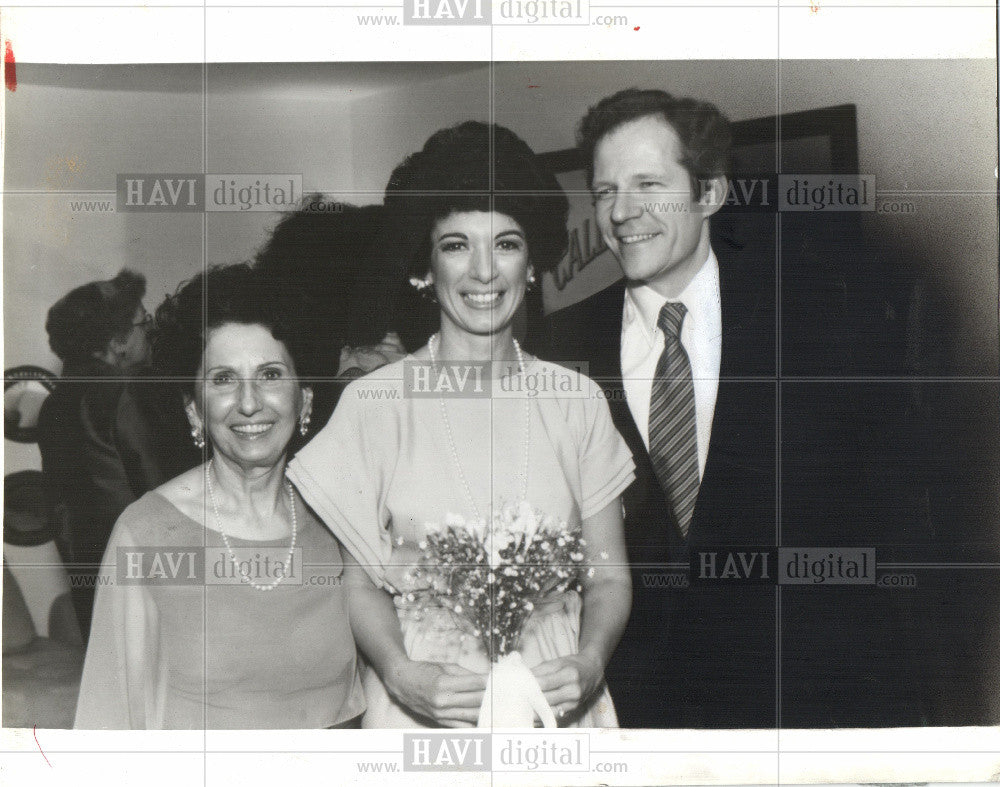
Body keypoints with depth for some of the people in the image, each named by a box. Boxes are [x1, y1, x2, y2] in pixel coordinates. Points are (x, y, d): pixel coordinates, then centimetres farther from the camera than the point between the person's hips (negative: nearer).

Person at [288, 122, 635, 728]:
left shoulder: (576, 400, 2)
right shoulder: (374, 401, -2)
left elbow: (609, 575, 5)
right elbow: (361, 582, 0)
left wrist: (590, 663, -13)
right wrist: (401, 674, -17)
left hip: (554, 696, 2)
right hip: (421, 700, -1)